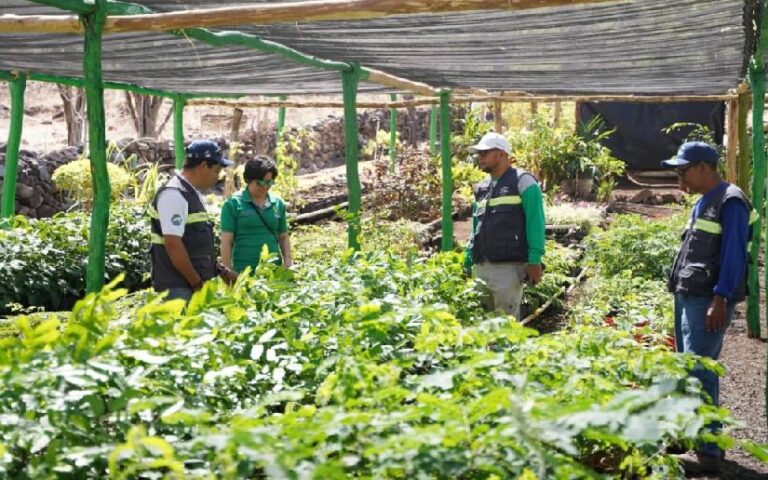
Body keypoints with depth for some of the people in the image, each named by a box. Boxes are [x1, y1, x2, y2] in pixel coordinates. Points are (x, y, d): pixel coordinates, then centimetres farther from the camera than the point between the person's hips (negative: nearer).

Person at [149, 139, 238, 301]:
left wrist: (221, 271, 17)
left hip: (195, 285, 9)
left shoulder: (193, 193, 14)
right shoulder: (173, 195, -16)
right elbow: (173, 244, -22)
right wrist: (197, 282, -18)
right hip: (178, 288, -9)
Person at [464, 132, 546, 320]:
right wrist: (468, 262, 18)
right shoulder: (481, 188, 19)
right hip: (481, 267, 7)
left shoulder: (523, 182, -2)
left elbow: (535, 223, -8)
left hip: (508, 267, -7)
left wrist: (534, 261, -15)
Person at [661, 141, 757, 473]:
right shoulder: (704, 202, 16)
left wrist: (720, 299, -22)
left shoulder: (730, 202, -12)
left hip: (709, 299, -10)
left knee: (699, 371, -12)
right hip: (689, 296, 10)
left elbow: (733, 256, -17)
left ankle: (708, 451, -9)